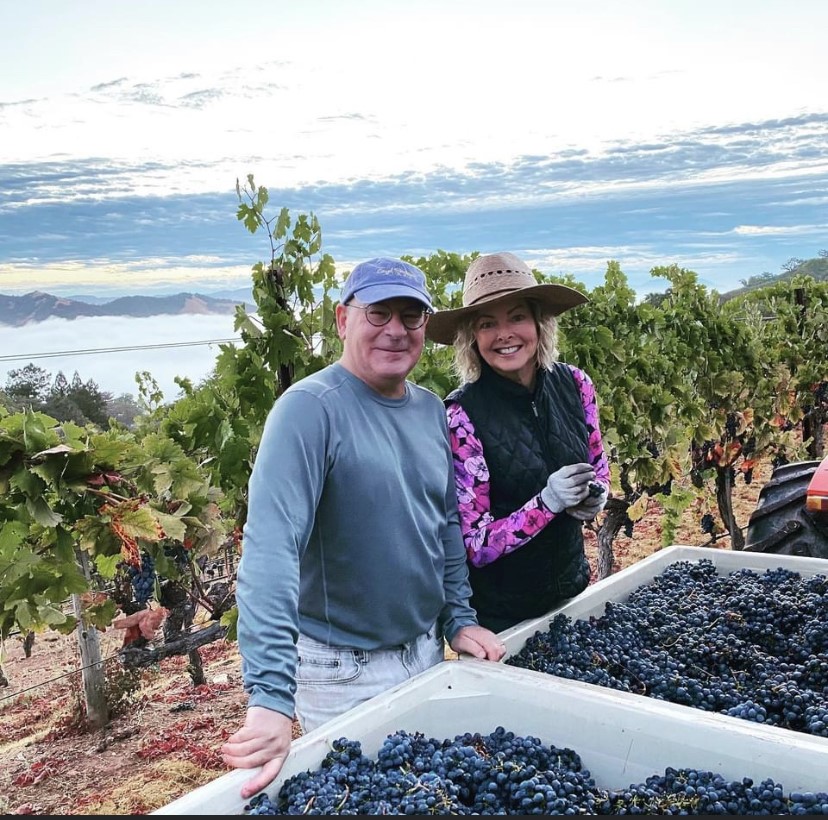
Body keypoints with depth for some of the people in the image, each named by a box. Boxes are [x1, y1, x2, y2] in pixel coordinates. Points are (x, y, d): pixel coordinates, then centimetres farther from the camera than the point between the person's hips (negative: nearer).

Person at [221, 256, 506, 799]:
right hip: (345, 671, -7)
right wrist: (271, 697, -36)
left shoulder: (432, 410, 2)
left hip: (427, 651, 7)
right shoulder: (311, 408, -21)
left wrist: (460, 619, 7)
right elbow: (271, 547, -30)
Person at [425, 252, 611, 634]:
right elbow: (476, 547, -18)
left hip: (572, 586, 5)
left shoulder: (574, 384, -9)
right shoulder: (461, 414, -22)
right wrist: (548, 501, -29)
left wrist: (596, 496, -11)